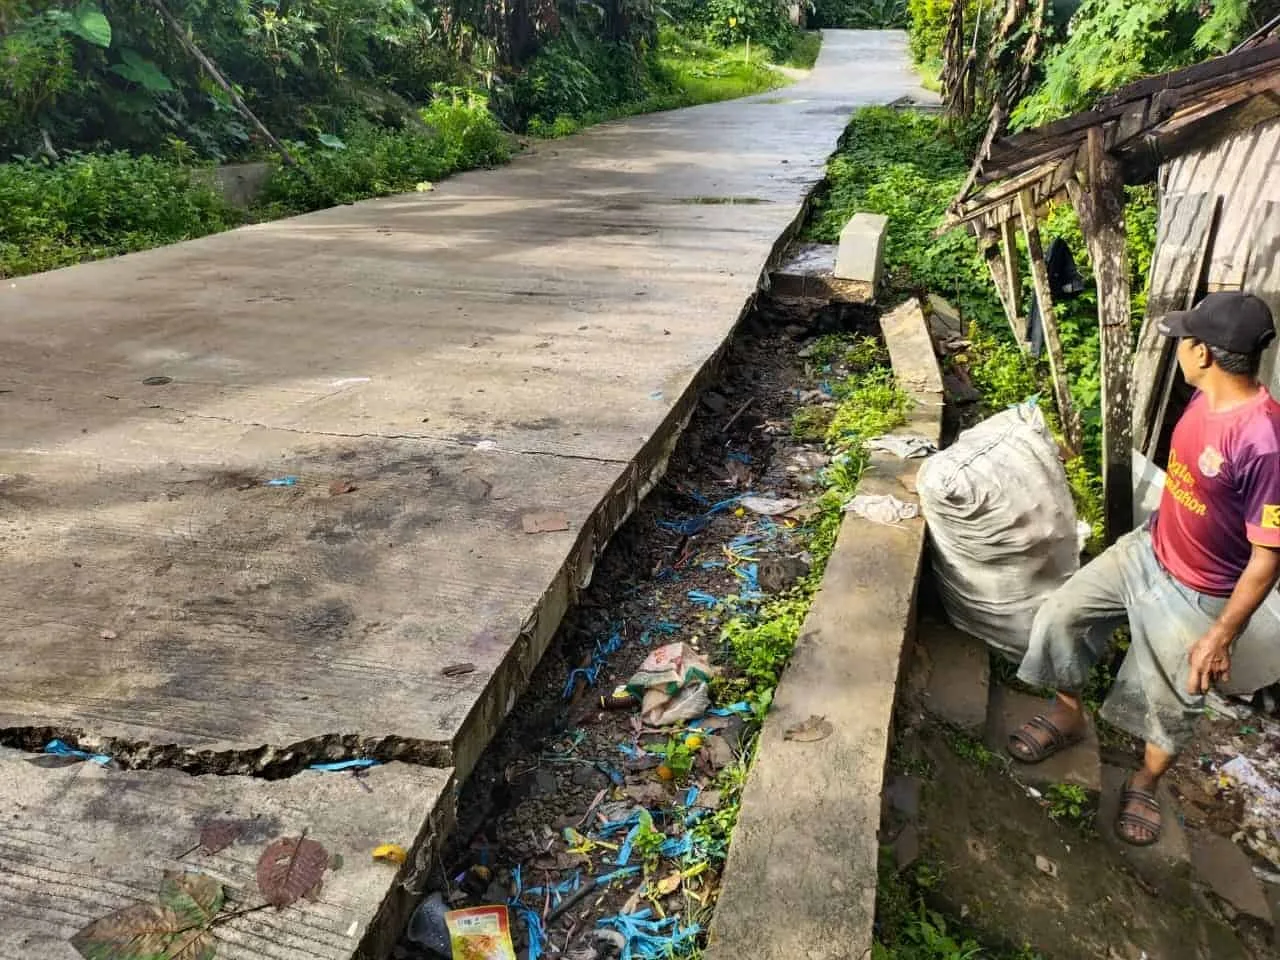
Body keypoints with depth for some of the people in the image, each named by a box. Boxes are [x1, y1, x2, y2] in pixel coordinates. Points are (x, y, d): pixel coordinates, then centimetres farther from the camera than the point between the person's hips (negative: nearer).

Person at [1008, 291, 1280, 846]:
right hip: (1146, 549, 7)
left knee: (1170, 704, 12)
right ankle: (1067, 716, 31)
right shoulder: (1205, 398, -8)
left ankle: (1145, 783, 40)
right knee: (1060, 616, 7)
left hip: (1198, 595, -7)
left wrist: (1221, 637, -21)